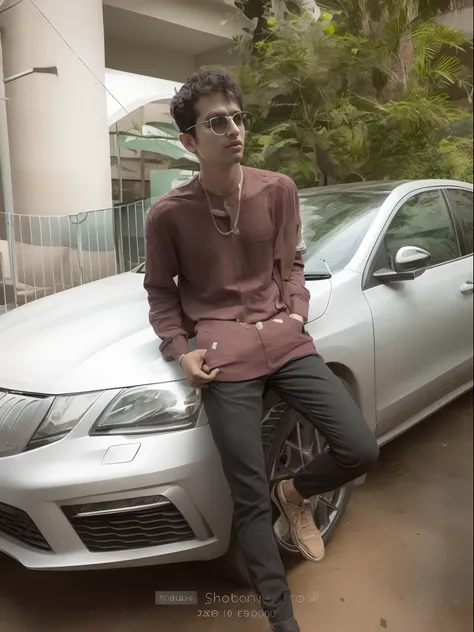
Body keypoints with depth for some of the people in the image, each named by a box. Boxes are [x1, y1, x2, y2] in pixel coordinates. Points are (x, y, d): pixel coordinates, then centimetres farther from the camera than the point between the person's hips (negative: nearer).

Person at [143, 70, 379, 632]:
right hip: (223, 353, -3)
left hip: (284, 338, 3)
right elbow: (160, 290, 7)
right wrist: (179, 349, -5)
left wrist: (296, 312, -1)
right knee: (251, 499, 0)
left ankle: (293, 495, 27)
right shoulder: (169, 213, -3)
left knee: (360, 450, -7)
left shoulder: (278, 190, 3)